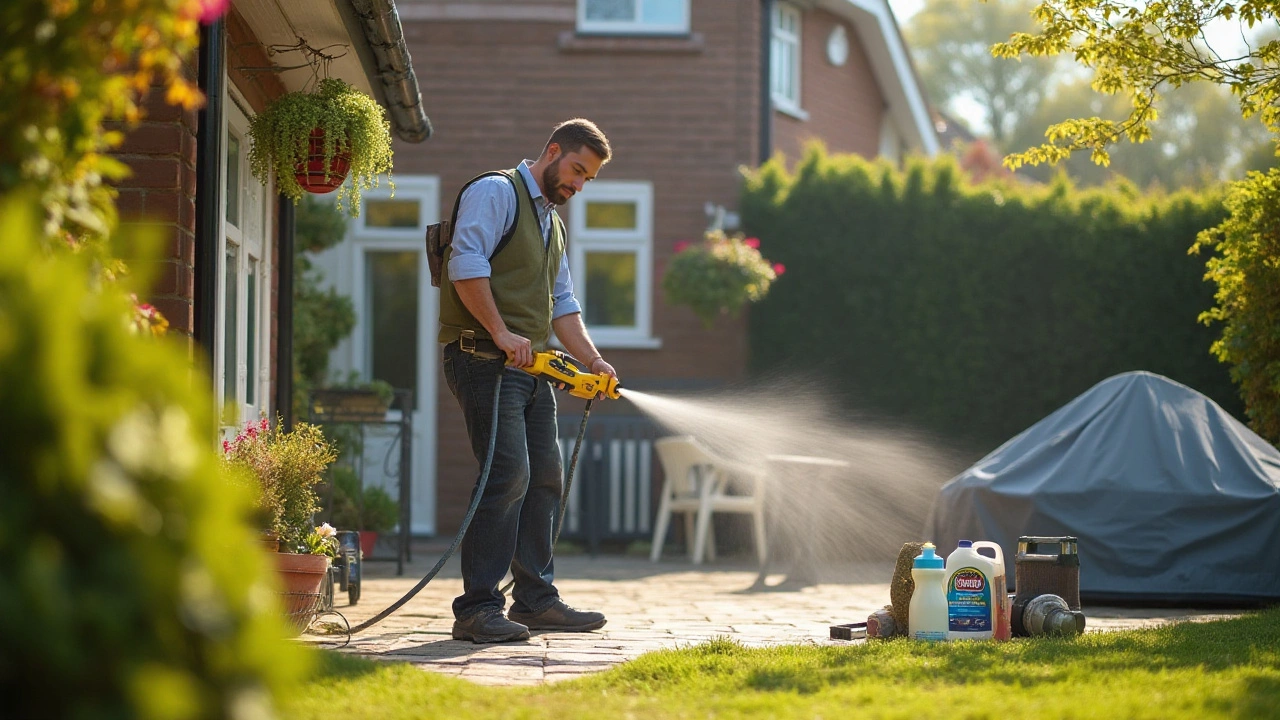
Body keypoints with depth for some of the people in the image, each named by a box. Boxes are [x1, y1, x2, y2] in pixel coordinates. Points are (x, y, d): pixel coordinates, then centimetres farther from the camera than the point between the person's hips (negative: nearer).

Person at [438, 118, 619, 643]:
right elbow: (466, 263, -18)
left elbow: (562, 305, 25)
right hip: (484, 358, -10)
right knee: (508, 472, -17)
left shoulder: (551, 222, 25)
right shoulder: (496, 192, -4)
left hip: (530, 364, 10)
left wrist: (593, 360, 11)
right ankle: (477, 610, -17)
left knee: (544, 476, 10)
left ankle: (535, 599, 19)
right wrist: (501, 333, -21)